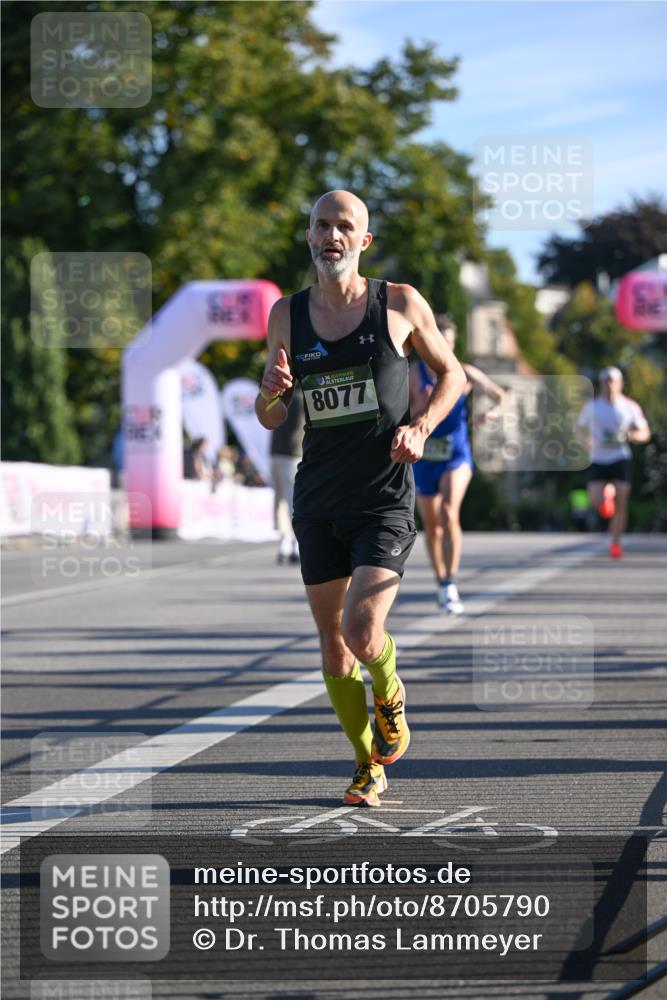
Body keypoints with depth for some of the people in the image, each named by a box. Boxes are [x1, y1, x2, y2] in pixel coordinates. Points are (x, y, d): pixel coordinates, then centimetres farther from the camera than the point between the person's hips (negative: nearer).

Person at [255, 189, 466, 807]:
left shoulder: (400, 304, -2)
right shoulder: (287, 315, 5)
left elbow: (451, 373, 10)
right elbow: (270, 419, 12)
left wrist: (420, 427, -8)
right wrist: (271, 391, -12)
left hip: (385, 501, -3)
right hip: (317, 505, 3)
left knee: (362, 633, -19)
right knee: (332, 645, 8)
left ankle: (389, 694, 16)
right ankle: (368, 764, 27)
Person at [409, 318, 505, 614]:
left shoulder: (464, 374, -1)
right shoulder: (413, 374, -3)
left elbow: (501, 396, 3)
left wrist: (493, 411, -19)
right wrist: (419, 407, -23)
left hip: (456, 456, -2)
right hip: (424, 459, 2)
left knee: (449, 514, -24)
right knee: (432, 526, 12)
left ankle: (451, 585, -24)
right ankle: (441, 584, 32)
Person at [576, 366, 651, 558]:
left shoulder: (630, 407, 0)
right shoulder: (592, 406, 1)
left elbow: (645, 433, 6)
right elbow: (580, 427, 17)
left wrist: (630, 436, -15)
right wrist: (586, 440, -4)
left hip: (620, 458, -1)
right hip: (598, 460, 1)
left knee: (621, 504, -9)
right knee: (597, 502, -13)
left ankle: (616, 543, 5)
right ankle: (607, 494, 24)